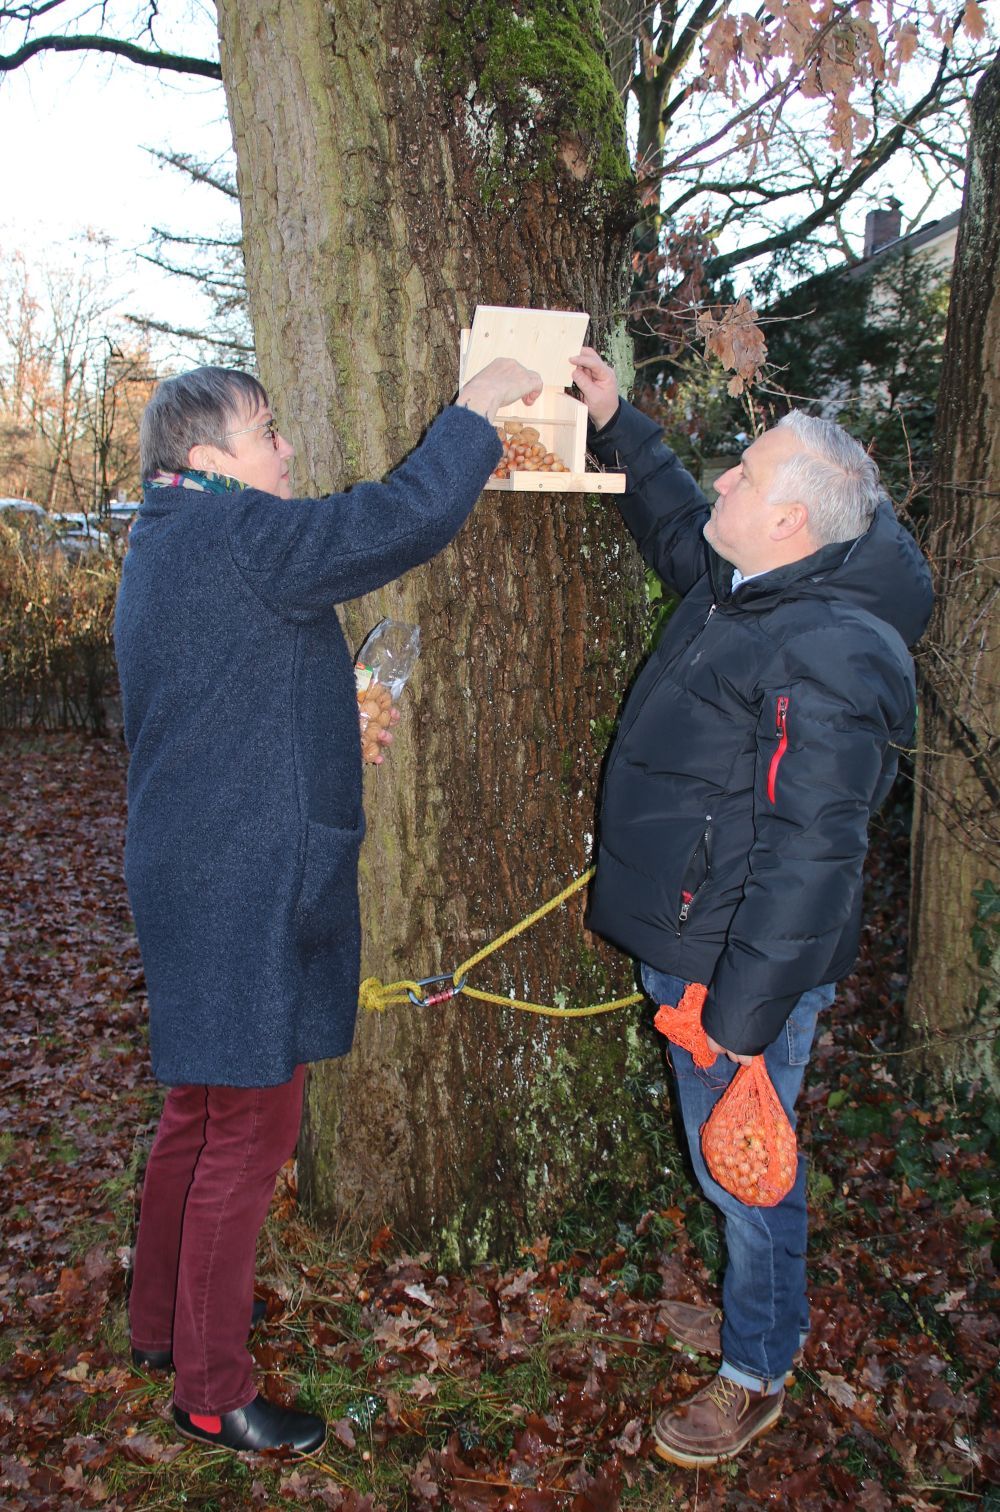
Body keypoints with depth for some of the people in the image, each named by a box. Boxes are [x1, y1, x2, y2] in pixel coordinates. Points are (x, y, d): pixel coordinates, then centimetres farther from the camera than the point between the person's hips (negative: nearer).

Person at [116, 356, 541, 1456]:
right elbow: (403, 520, -25)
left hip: (192, 879, 10)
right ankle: (210, 1393, 18)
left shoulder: (165, 545, 15)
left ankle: (158, 1322, 40)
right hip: (245, 892, -10)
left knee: (199, 1106, 22)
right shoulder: (235, 534, -18)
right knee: (250, 1128, 2)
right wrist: (477, 408, -11)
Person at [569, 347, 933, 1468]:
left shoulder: (832, 656, -27)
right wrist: (616, 423, 20)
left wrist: (746, 1008, -25)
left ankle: (757, 1371, 32)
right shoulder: (746, 586, 4)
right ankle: (762, 1310, 48)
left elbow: (810, 855, -28)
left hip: (739, 963, -10)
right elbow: (675, 527, 27)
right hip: (686, 943, 10)